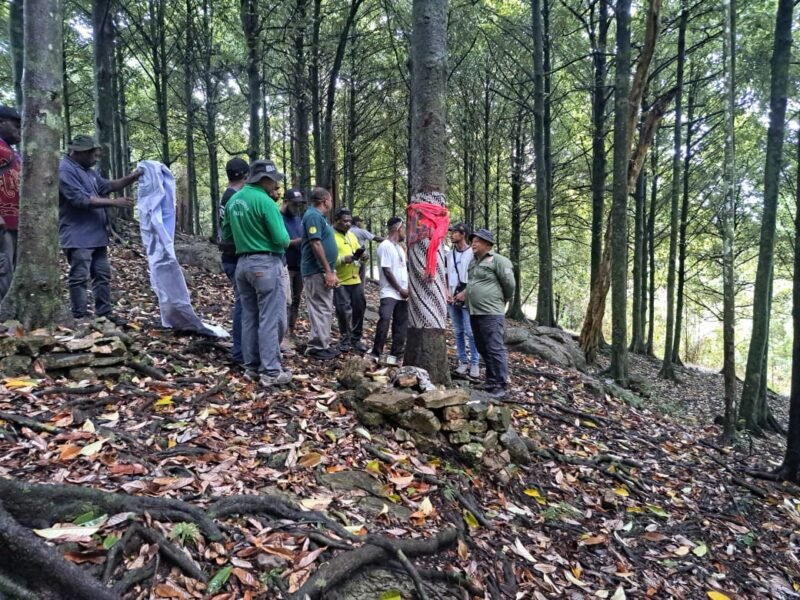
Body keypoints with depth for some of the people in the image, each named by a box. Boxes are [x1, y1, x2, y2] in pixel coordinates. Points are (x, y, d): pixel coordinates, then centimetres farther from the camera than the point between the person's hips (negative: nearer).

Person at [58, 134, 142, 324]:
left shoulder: (87, 171, 16)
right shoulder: (65, 170, -14)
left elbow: (107, 186, 24)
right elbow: (80, 199, -22)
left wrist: (132, 178, 8)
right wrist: (114, 202, -20)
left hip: (95, 234, 10)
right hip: (78, 236, -10)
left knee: (103, 275, 11)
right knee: (80, 278, -4)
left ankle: (104, 313, 18)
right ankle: (80, 317, 2)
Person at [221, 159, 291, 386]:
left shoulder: (233, 200, 11)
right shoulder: (265, 201, -14)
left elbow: (226, 235, 19)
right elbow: (281, 239, -16)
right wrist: (286, 241, 5)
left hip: (242, 263, 8)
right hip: (266, 264, -8)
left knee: (249, 317, 13)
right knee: (271, 319, -3)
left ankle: (252, 366, 19)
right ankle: (271, 371, -1)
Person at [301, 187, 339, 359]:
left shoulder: (319, 216, 18)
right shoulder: (313, 216, -14)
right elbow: (315, 244, -21)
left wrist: (331, 271, 23)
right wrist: (328, 271, -21)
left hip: (322, 271, 11)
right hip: (317, 271, -11)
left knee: (326, 309, 14)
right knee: (322, 309, -8)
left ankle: (322, 344, 20)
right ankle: (317, 347, -3)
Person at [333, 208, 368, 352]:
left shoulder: (351, 235, 17)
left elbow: (359, 252, 23)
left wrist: (362, 255, 0)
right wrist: (343, 259, -28)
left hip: (355, 280, 7)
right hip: (340, 281, -7)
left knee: (359, 309, 10)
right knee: (344, 311, -4)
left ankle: (356, 339, 22)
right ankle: (345, 340, 11)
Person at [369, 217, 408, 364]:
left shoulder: (399, 246, 16)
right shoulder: (385, 246, -10)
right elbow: (387, 271, -14)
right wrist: (400, 289, -12)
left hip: (402, 293, 8)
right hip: (389, 293, -8)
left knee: (401, 325, 6)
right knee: (384, 321, -18)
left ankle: (394, 355, 12)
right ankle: (375, 353, -8)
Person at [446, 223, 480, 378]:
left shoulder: (472, 253, -5)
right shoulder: (449, 254, 13)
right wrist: (447, 292, 5)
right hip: (452, 300, 6)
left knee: (470, 332, -7)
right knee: (458, 332, 8)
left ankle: (475, 363, 2)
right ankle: (463, 361, 16)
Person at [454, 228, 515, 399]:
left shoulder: (498, 261, -7)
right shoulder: (474, 261, 18)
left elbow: (509, 284, -7)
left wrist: (502, 302, 6)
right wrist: (466, 293, 15)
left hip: (491, 313, -9)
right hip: (474, 312, 9)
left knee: (495, 350, -6)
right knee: (483, 349, 14)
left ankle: (500, 386, 0)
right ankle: (491, 381, 24)